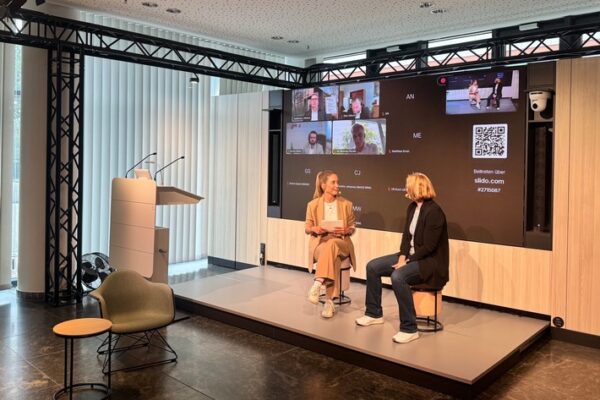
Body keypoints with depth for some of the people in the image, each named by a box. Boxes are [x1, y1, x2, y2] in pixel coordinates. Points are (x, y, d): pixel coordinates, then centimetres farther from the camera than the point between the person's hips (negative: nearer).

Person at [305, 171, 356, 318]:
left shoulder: (346, 204, 6)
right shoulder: (313, 205, 3)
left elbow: (352, 228, 12)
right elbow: (307, 229, 10)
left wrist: (346, 230, -13)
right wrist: (315, 229, -15)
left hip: (341, 243, 0)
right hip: (320, 243, 0)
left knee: (331, 244, -38)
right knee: (332, 257, -36)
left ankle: (317, 284, -42)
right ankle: (329, 301, -34)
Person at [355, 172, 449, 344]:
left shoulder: (434, 211, -20)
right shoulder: (412, 207, 6)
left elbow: (428, 247, -22)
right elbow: (407, 235, 8)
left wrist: (407, 262, -19)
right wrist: (402, 257, -7)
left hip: (430, 261, -9)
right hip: (411, 256, 9)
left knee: (398, 276, -35)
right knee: (372, 266, 1)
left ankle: (409, 329, -22)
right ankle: (374, 313, 13)